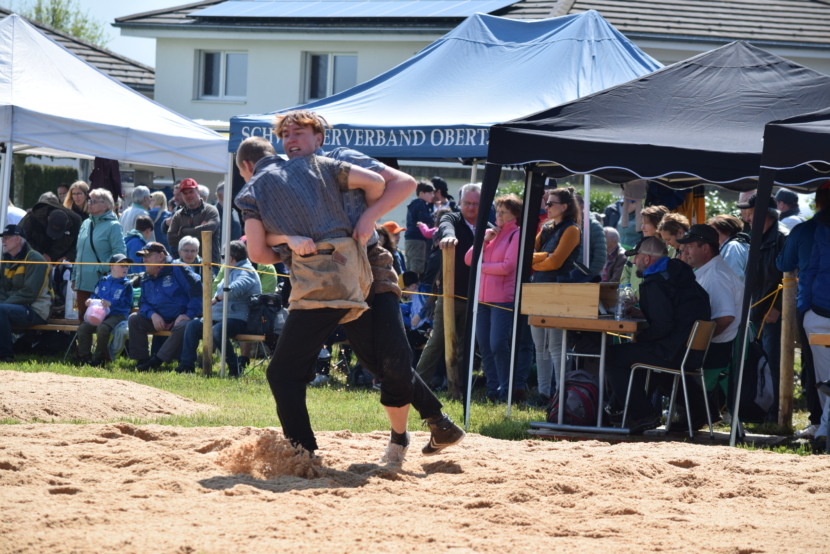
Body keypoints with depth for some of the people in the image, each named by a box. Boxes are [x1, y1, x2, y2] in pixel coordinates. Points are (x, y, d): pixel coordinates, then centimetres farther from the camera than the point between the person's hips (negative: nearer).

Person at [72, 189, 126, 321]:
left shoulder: (113, 226, -7)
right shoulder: (86, 224, 16)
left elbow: (120, 253, -15)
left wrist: (102, 269, -19)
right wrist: (74, 277, 15)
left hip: (100, 283, -7)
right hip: (82, 283, 7)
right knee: (82, 319, 7)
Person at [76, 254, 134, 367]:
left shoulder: (127, 284, 1)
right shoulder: (103, 281, 16)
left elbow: (126, 303, -10)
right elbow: (95, 295, 21)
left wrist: (111, 303, -23)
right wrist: (90, 300, -3)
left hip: (118, 315, -5)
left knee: (102, 328, -33)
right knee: (83, 327, -14)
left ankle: (99, 359, -20)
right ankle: (84, 357, -8)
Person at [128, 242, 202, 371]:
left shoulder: (178, 270, -10)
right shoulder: (146, 279, 11)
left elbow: (197, 291, -16)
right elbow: (143, 303, 10)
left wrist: (188, 315, -21)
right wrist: (152, 314, -13)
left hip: (181, 318, -6)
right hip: (158, 320, 6)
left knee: (182, 327, -39)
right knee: (134, 319, -11)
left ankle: (156, 360, -34)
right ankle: (141, 360, -12)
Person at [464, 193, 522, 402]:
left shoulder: (516, 236, -2)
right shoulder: (491, 233, 16)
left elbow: (507, 266, -12)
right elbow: (468, 259, 10)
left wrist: (481, 266, -1)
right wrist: (484, 240, -3)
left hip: (503, 298, -6)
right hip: (482, 297, 6)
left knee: (498, 344, -14)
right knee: (485, 346, 5)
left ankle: (505, 390, -6)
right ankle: (492, 389, 11)